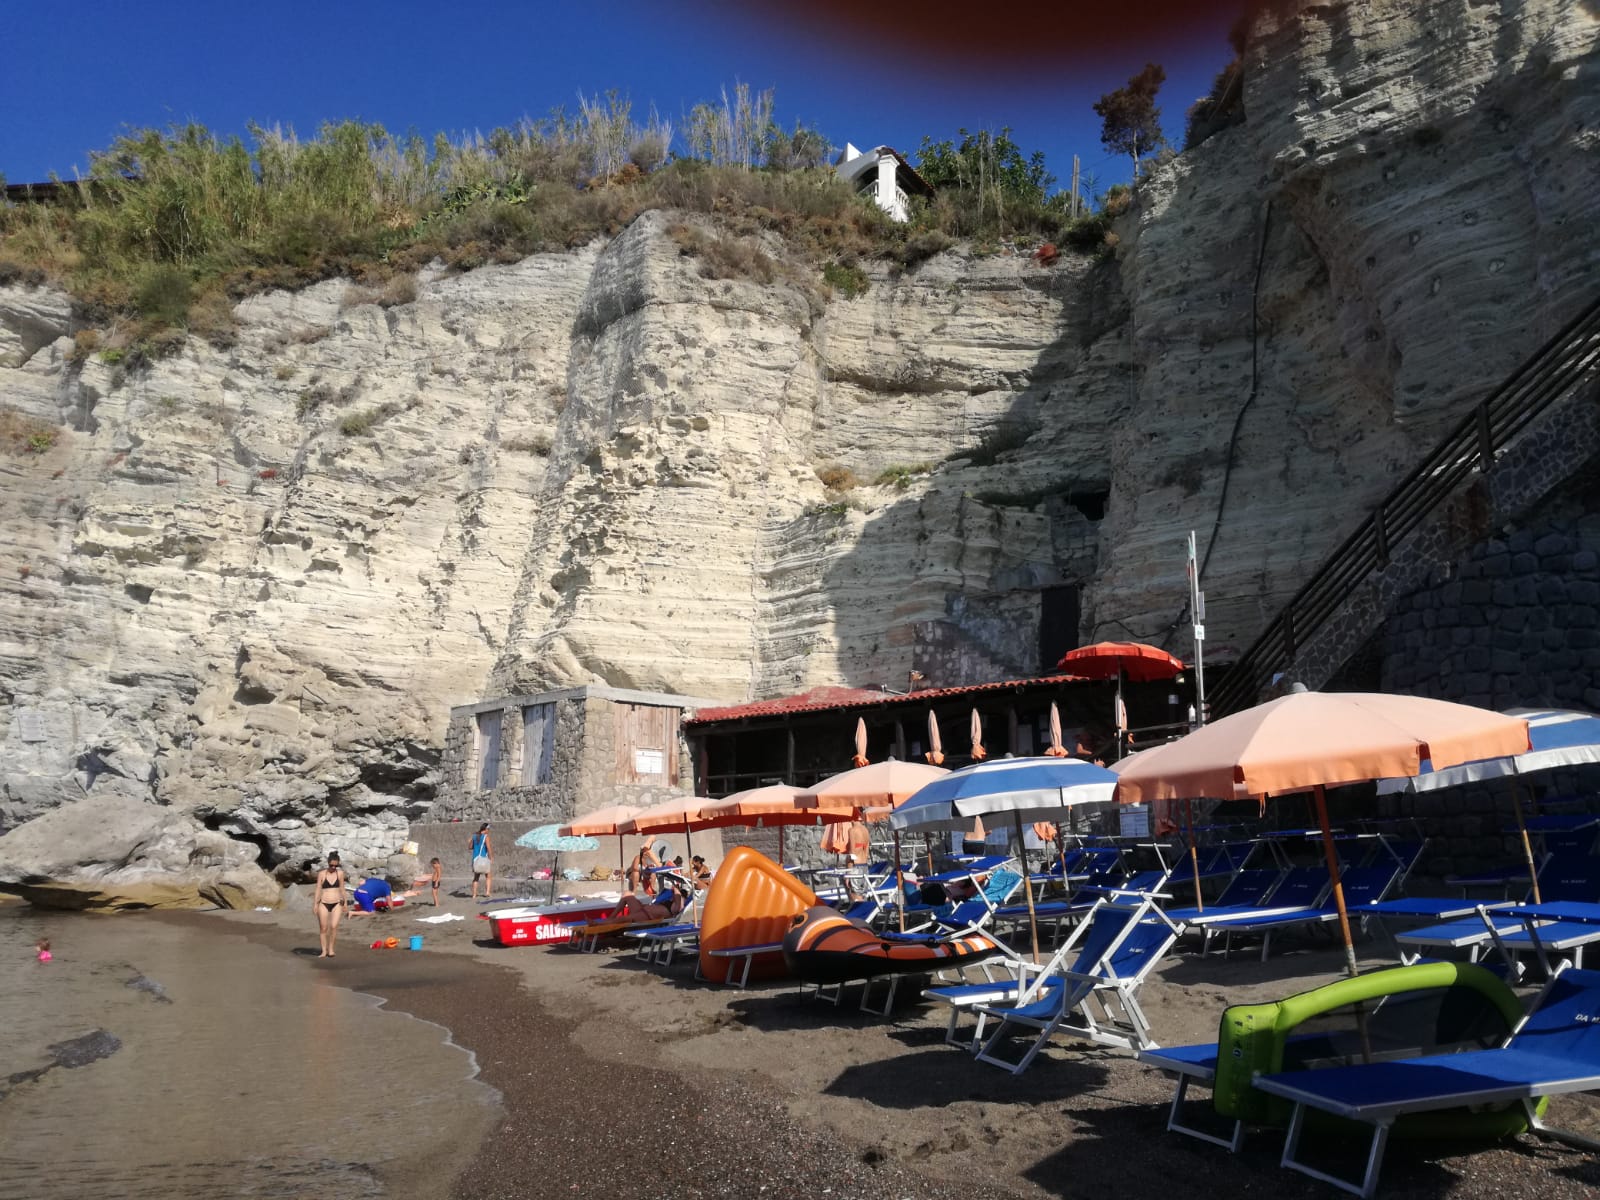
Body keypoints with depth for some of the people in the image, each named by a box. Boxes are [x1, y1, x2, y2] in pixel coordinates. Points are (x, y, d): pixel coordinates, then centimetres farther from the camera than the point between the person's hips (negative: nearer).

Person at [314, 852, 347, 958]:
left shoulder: (340, 873, 4)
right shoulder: (321, 874, -1)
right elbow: (318, 889, 0)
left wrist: (345, 902, 13)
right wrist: (315, 904, -5)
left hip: (337, 904, 0)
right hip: (324, 904, 0)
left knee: (334, 926, -15)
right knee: (323, 928, 4)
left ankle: (330, 948, 3)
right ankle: (324, 951, 15)